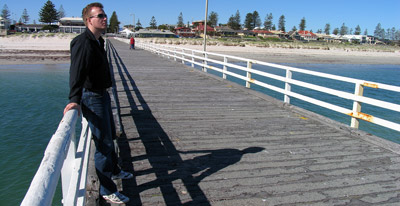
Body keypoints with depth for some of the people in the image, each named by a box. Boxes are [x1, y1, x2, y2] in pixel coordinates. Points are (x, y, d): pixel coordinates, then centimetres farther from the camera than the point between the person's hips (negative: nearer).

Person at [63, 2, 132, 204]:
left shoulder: (98, 41, 12)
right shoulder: (84, 42, -21)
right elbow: (77, 72, -35)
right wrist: (75, 100, -46)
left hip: (102, 94, 10)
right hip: (91, 97, -10)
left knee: (110, 135, 24)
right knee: (104, 143, -5)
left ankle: (114, 170, 45)